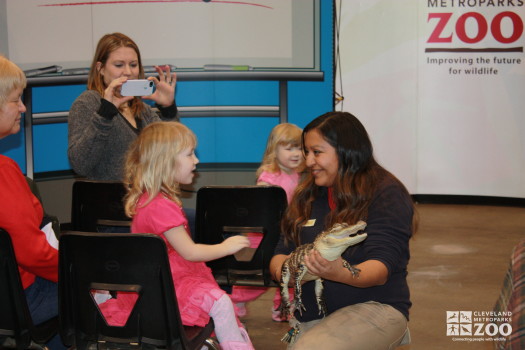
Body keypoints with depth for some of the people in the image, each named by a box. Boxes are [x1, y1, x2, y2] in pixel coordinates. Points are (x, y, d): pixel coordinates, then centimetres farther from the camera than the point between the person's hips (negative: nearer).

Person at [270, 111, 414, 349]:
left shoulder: (387, 195, -7)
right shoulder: (307, 196, 10)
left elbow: (381, 268, -17)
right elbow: (281, 253, 9)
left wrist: (341, 274, -38)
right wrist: (284, 270, -16)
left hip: (375, 306, -5)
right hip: (310, 314, 6)